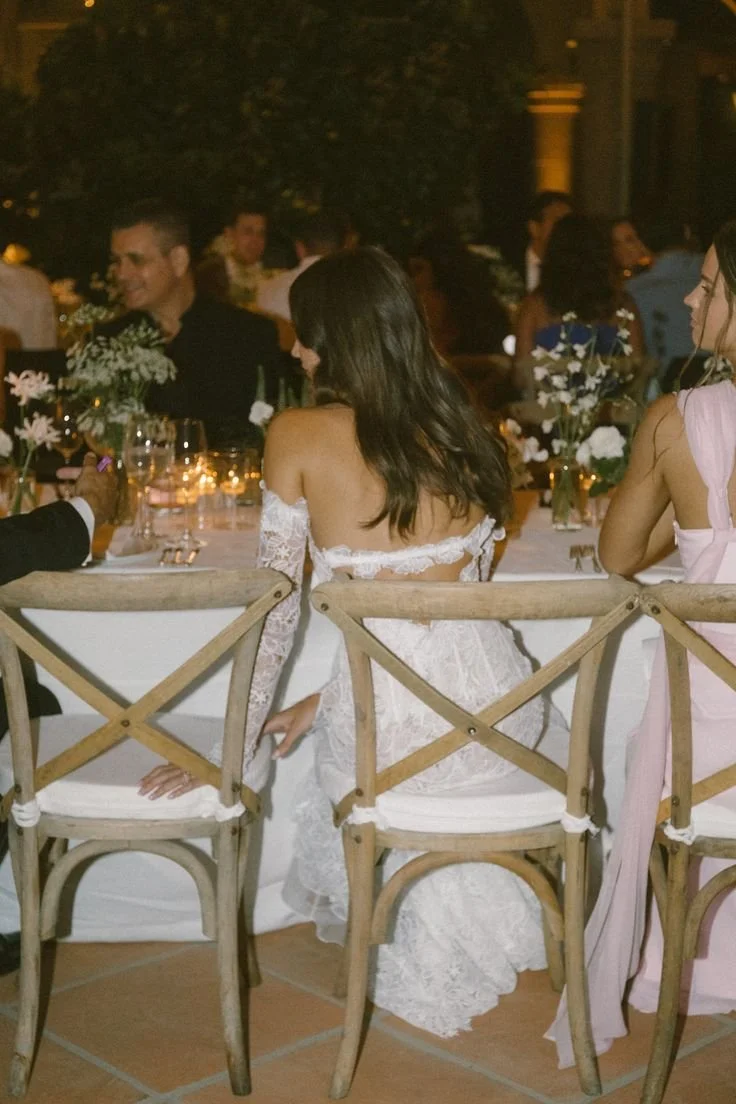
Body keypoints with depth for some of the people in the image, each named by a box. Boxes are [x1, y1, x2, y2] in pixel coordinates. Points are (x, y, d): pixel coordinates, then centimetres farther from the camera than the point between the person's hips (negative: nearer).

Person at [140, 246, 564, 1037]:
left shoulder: (299, 436, -6)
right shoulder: (458, 428, 7)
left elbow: (273, 607, -5)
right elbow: (442, 589, 12)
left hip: (387, 733, -4)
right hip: (500, 710, 5)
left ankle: (428, 961, 37)